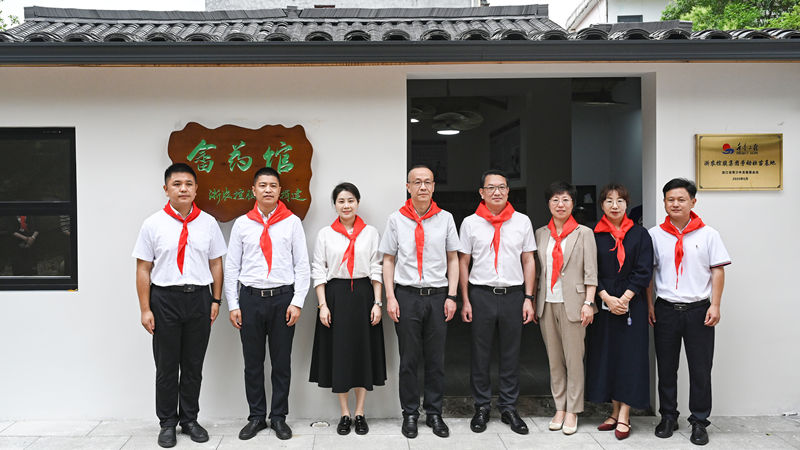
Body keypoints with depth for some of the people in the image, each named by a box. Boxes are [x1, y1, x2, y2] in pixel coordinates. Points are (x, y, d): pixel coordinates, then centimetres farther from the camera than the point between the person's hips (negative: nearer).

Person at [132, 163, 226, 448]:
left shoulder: (208, 223, 4)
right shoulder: (153, 224, -1)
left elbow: (216, 264, 8)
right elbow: (143, 269, -1)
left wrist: (216, 301, 3)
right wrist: (145, 309, -6)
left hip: (199, 299, 2)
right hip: (165, 299, -1)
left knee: (194, 365, 11)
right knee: (166, 366, 7)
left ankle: (190, 420, 25)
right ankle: (167, 423, 22)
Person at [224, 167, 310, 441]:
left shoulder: (292, 222, 2)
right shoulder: (242, 223, 6)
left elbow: (302, 266, 1)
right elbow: (231, 267, 7)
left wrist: (297, 302, -6)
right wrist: (233, 305, 1)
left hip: (282, 297, -1)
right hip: (250, 298, 1)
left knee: (282, 362, 7)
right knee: (253, 362, 9)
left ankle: (279, 417, 21)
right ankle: (256, 417, 23)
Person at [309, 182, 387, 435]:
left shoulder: (370, 232, 5)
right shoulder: (325, 234, 4)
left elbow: (376, 270, 4)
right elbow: (318, 271, 2)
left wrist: (377, 302, -4)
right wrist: (323, 305, -6)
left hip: (363, 295, 0)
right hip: (335, 295, 0)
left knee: (363, 351, 4)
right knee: (338, 353, 3)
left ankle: (360, 414, 17)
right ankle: (344, 415, 16)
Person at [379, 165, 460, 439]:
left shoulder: (445, 218, 6)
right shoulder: (396, 219, 4)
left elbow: (453, 259, 9)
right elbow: (388, 260, 6)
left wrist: (451, 296, 1)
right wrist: (390, 297, -2)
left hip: (437, 295, 1)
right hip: (407, 295, -1)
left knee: (436, 359, 7)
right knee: (408, 359, 6)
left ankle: (434, 413, 21)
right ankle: (410, 414, 19)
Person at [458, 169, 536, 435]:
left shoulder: (522, 221, 5)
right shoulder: (470, 223, 3)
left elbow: (528, 261, 7)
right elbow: (462, 263, 4)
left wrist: (528, 298, 1)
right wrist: (465, 300, -1)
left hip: (513, 294, 1)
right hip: (481, 294, -1)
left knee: (511, 353, 8)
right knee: (480, 354, 6)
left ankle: (508, 407, 21)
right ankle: (482, 407, 20)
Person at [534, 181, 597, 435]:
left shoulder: (584, 233, 1)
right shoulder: (541, 234, 11)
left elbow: (590, 272, -3)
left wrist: (588, 303, -10)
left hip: (572, 303, -3)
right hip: (547, 303, 4)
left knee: (574, 359, -1)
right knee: (554, 359, 9)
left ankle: (572, 412, 10)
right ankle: (559, 408, 19)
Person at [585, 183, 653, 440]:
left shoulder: (639, 234, 3)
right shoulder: (593, 236, 4)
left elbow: (643, 271, -3)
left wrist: (624, 299, -12)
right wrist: (607, 298, -11)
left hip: (632, 303, -1)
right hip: (603, 304, 2)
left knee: (630, 354, -2)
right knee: (606, 354, 5)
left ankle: (624, 416, 3)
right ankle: (615, 412, 15)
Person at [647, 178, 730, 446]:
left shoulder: (708, 234, 2)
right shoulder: (655, 235, 4)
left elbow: (717, 271, 2)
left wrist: (715, 305, -6)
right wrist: (649, 304, 2)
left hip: (698, 309, -1)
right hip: (665, 310, 1)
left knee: (700, 368, 4)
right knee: (666, 367, 9)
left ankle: (699, 421, 17)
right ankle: (668, 417, 23)